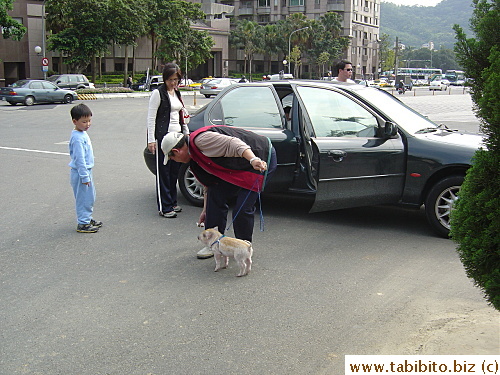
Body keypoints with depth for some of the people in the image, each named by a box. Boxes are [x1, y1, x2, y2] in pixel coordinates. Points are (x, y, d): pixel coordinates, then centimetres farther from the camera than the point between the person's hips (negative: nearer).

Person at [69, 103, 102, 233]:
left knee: (90, 197, 19)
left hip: (86, 171, 10)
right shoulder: (77, 138, -23)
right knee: (83, 198, -1)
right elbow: (79, 159, -24)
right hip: (80, 173, -10)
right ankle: (82, 224, 9)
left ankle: (87, 218, 32)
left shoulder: (83, 133, 9)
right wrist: (85, 177, -22)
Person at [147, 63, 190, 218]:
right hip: (163, 137, -7)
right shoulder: (158, 93, -7)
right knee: (164, 172, -4)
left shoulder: (176, 93, 17)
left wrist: (186, 132, 19)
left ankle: (172, 202, 22)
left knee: (175, 171, 11)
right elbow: (151, 118, -10)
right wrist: (151, 140, -16)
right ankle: (164, 207, 0)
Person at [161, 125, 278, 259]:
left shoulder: (201, 140, -20)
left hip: (261, 159, -10)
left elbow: (233, 144, -32)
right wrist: (206, 210, 27)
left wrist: (254, 160, -44)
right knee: (216, 194, 5)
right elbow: (210, 183, 21)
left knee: (242, 209, -13)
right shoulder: (195, 155, 13)